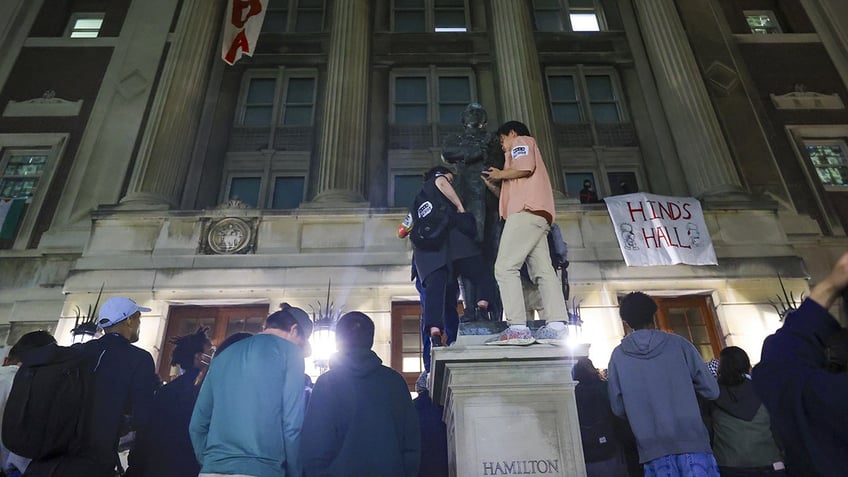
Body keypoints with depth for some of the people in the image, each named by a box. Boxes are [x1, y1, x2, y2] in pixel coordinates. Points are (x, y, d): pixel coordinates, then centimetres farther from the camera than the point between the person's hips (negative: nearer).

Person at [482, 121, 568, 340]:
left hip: (526, 212, -9)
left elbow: (525, 169, -9)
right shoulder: (522, 153, 38)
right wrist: (493, 185, 27)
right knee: (543, 272, -3)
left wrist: (500, 174, 5)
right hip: (537, 217, 9)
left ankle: (518, 326, -23)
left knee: (505, 267, -16)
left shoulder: (522, 141, 13)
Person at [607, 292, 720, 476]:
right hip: (691, 440, 0)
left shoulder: (618, 355, -1)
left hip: (653, 447, 1)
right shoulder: (678, 343, -2)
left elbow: (618, 408, 2)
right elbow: (711, 390, 2)